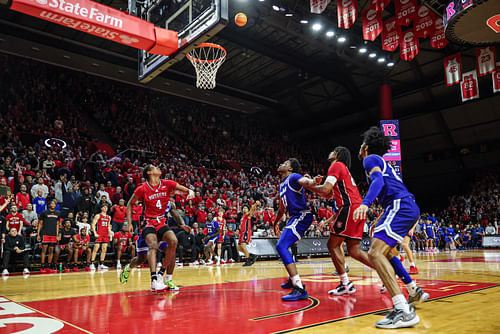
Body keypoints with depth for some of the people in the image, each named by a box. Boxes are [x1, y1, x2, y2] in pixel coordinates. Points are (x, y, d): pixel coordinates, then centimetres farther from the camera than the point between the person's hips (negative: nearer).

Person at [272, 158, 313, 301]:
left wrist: (312, 182, -53)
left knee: (281, 246, -23)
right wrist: (275, 223, 42)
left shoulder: (293, 177, -7)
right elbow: (282, 208, 33)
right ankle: (292, 280, 40)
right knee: (282, 246, 24)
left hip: (302, 216, -10)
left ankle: (300, 289, -29)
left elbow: (306, 181, -31)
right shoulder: (282, 185, 21)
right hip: (294, 218, 10)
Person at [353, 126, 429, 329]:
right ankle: (415, 292, 29)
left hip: (400, 206, -10)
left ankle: (404, 311, -30)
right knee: (384, 252, 24)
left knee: (375, 253, -21)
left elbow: (378, 180, -16)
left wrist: (365, 203, -31)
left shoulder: (370, 159, 3)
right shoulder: (383, 162, 30)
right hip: (410, 208, 10)